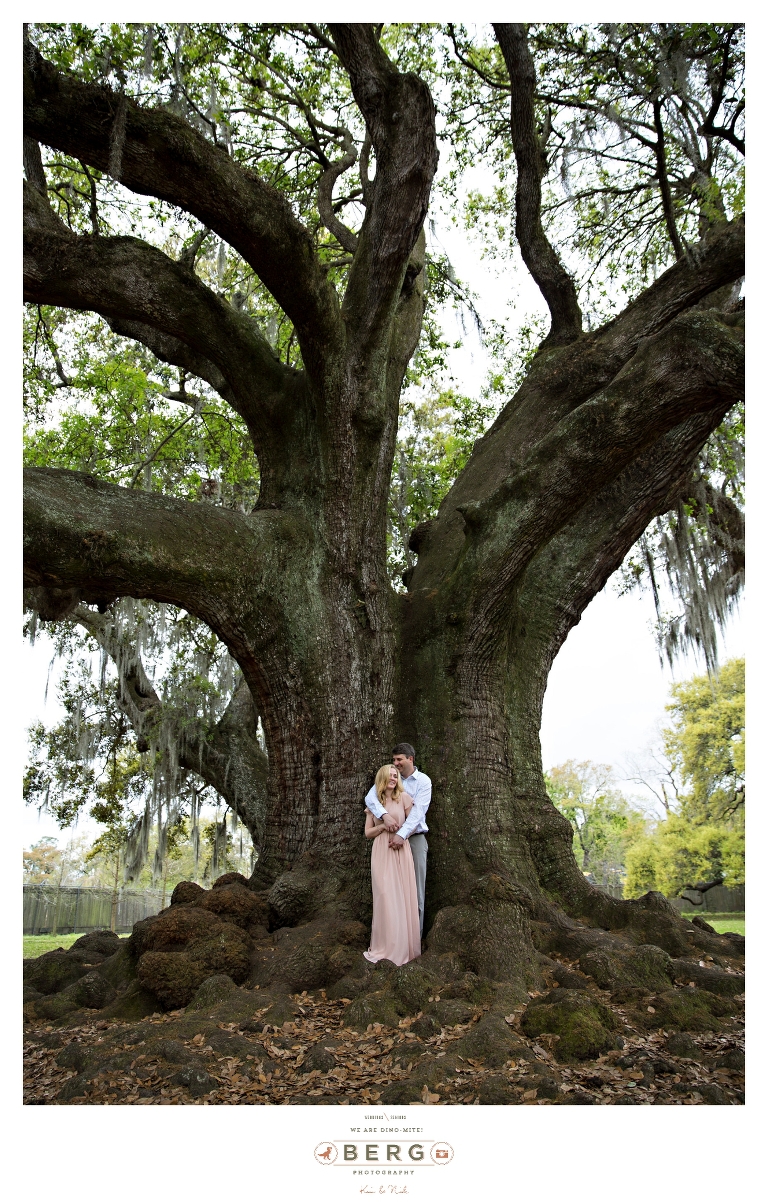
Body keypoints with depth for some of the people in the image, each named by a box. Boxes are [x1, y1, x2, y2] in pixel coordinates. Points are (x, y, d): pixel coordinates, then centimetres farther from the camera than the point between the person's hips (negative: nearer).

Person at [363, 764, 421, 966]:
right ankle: (385, 945, 4)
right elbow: (368, 833, 10)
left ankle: (403, 945, 7)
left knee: (402, 896, -2)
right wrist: (384, 825, -6)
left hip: (400, 851, -1)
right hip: (381, 852, 1)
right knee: (384, 896, -4)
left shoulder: (404, 797, 4)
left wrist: (401, 836, -9)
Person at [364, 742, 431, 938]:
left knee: (415, 889, 0)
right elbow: (370, 797, -9)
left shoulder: (423, 781, -2)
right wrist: (384, 815, -27)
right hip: (393, 837, 3)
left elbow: (418, 811, -13)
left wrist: (402, 834, -25)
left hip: (415, 838, -3)